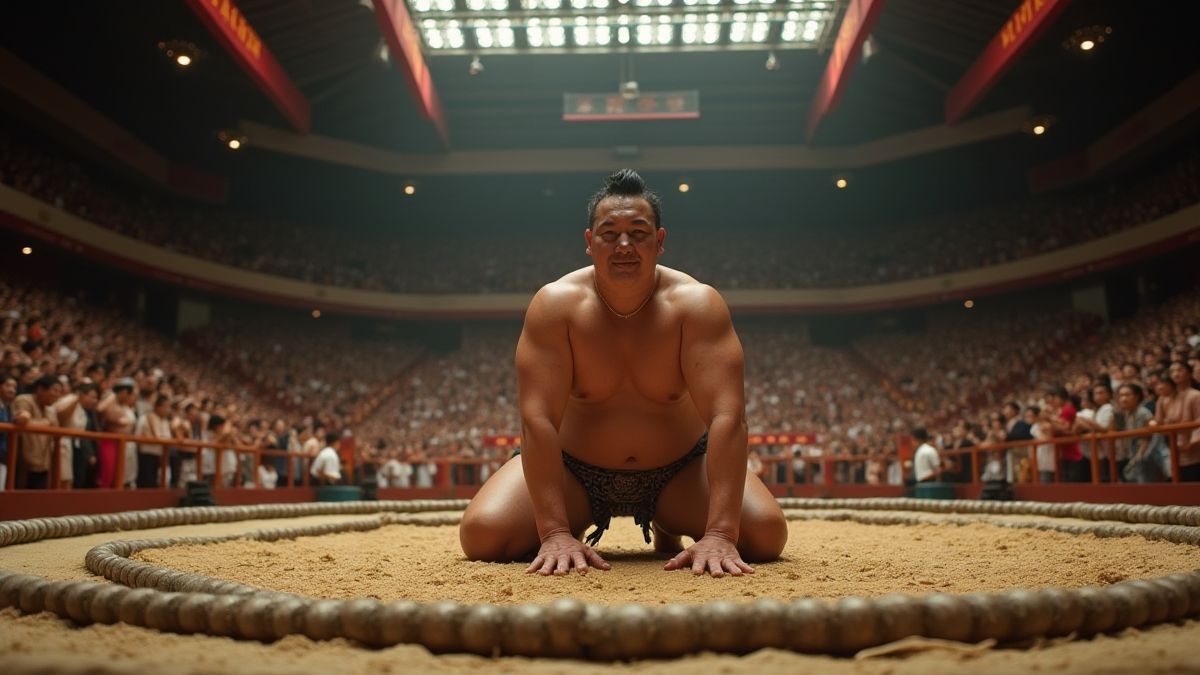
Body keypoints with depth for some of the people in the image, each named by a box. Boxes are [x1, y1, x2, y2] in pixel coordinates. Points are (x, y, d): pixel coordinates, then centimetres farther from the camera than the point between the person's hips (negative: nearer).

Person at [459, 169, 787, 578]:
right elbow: (538, 419, -26)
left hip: (679, 469, 1)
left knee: (766, 533, -17)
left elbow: (727, 416, -27)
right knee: (482, 534, -21)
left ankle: (670, 530, 18)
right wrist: (555, 533, -33)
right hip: (573, 468, -1)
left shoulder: (697, 304, -20)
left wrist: (719, 534, -37)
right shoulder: (555, 304, -20)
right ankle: (563, 533, 16)